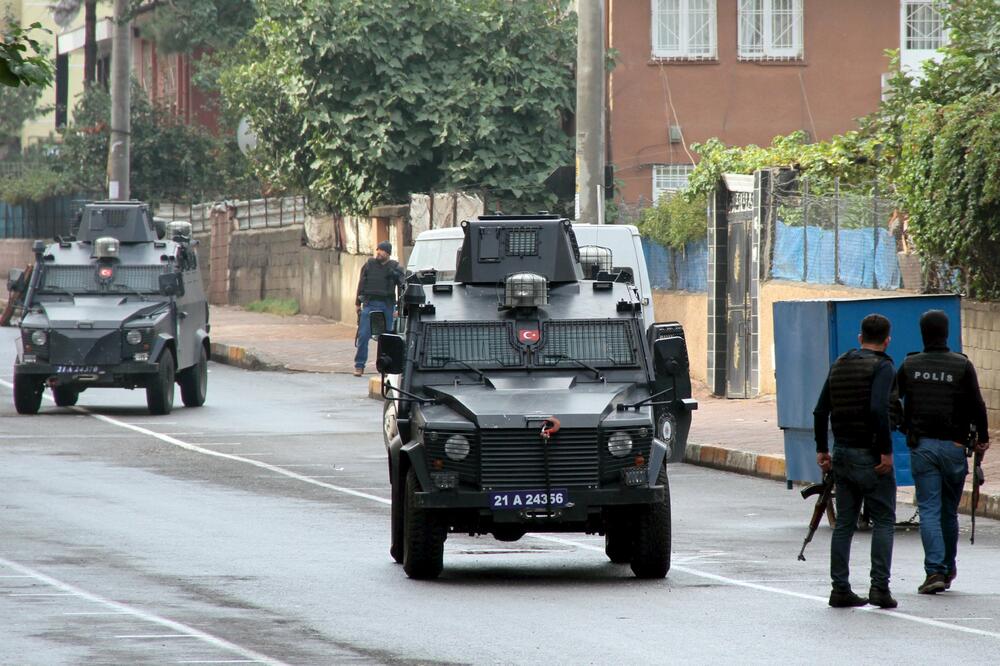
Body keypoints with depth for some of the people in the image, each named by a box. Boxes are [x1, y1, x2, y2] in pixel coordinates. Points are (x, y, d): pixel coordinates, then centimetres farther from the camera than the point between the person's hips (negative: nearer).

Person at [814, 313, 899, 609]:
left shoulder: (839, 365, 11)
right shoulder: (882, 367, -11)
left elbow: (821, 412, 11)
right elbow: (878, 410, -24)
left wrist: (822, 449, 17)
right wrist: (886, 450, -20)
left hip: (842, 453, 6)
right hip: (871, 456, -6)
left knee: (844, 523, 9)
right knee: (883, 521, 1)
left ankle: (841, 588, 7)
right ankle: (880, 587, -7)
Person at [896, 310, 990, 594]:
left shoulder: (910, 366, 0)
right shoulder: (962, 366, -5)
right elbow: (976, 405, -5)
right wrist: (982, 437, 9)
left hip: (921, 446, 0)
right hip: (953, 447, 0)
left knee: (929, 510, -2)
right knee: (949, 511, 13)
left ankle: (935, 571, -16)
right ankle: (948, 569, 24)